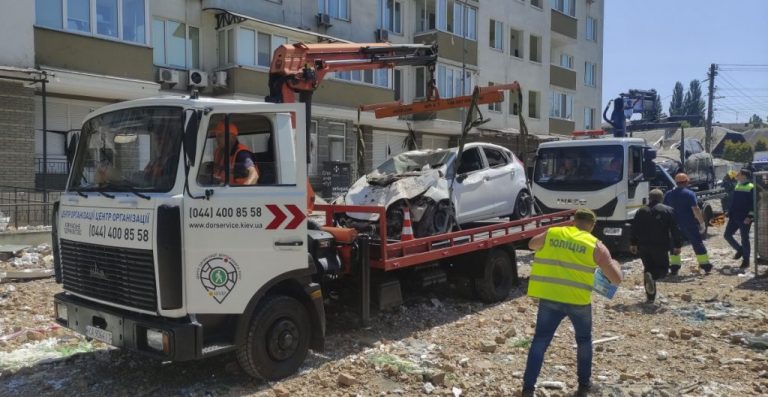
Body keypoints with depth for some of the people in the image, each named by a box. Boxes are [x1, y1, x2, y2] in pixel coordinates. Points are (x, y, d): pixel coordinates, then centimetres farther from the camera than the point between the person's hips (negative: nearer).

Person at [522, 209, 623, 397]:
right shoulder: (596, 245, 0)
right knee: (584, 340, 24)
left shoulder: (552, 233, 6)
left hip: (549, 297, 1)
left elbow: (532, 244, 27)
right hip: (578, 300, -1)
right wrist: (614, 263, 22)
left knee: (540, 341, 7)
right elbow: (616, 279, 2)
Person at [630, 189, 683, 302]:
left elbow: (634, 229, 8)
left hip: (644, 246, 3)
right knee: (663, 269, 9)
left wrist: (633, 244, 15)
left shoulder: (641, 211, 8)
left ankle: (651, 296, 8)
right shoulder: (668, 211, 0)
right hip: (660, 246, -3)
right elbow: (674, 230, -3)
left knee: (648, 268, 13)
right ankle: (651, 276, -25)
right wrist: (677, 245, 2)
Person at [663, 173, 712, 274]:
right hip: (689, 224, -3)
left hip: (675, 224, 3)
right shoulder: (689, 194, -9)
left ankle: (674, 267, 5)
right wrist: (702, 222, -11)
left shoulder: (668, 194, 5)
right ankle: (705, 265, 13)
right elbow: (695, 209, -16)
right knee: (697, 244, 8)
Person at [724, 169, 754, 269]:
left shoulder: (751, 188, -10)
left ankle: (746, 260, 11)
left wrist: (750, 217, -20)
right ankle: (740, 250, 25)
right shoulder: (736, 187, 13)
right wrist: (730, 212, 15)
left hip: (745, 219, -7)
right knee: (727, 235, 4)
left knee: (744, 239, 0)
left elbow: (753, 204, -14)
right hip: (734, 217, 7)